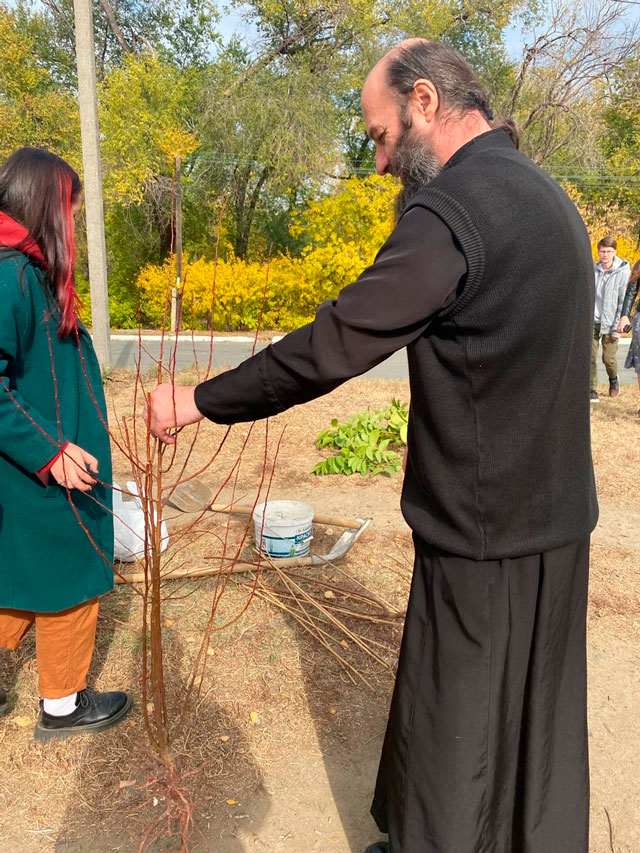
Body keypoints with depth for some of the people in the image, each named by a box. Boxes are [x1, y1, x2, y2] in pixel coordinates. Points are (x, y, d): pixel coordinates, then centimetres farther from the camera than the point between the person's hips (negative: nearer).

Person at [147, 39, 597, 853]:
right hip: (560, 520, 9)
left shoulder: (450, 209, -20)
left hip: (483, 533, -8)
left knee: (450, 720, 14)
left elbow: (330, 348, -22)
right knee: (539, 712, 24)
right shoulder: (545, 194, 9)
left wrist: (197, 402, -11)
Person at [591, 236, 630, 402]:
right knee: (590, 357, -4)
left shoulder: (623, 272, -6)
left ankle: (613, 378, 34)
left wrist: (618, 327, -10)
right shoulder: (594, 271, 4)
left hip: (610, 323, -2)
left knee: (608, 358, 2)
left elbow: (624, 302, -7)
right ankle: (592, 391, 4)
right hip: (592, 321, 3)